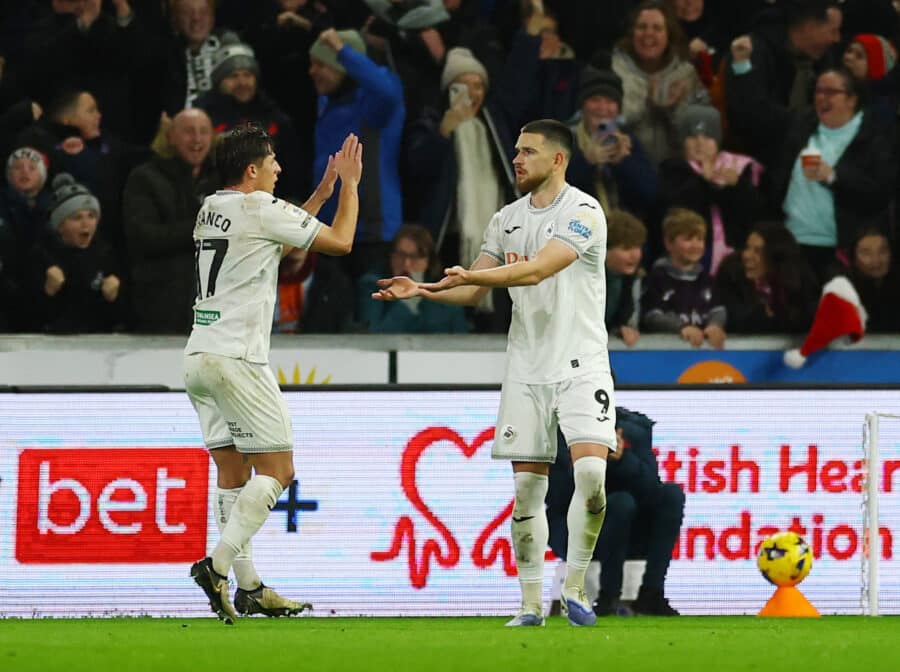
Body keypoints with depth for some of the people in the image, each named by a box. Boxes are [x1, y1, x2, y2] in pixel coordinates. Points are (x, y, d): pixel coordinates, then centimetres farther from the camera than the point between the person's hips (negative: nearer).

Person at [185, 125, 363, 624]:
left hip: (199, 355, 8)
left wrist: (323, 190, 31)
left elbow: (282, 240, 31)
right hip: (236, 358, -8)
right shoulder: (260, 208, -9)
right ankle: (219, 564, -17)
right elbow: (340, 242, -2)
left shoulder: (211, 209, 16)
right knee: (276, 469, -4)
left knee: (233, 471, 9)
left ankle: (248, 587, 7)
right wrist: (349, 185, 11)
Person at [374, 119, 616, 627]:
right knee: (527, 486, 1)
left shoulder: (584, 212, -10)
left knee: (591, 472, -19)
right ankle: (531, 605, 7)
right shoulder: (507, 219, 11)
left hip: (580, 364, -5)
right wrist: (422, 289, -2)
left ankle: (574, 588, -5)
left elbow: (538, 268, -23)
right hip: (527, 369, 5)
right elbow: (472, 293, 15)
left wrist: (473, 275, -32)